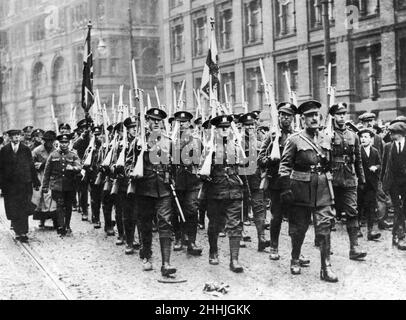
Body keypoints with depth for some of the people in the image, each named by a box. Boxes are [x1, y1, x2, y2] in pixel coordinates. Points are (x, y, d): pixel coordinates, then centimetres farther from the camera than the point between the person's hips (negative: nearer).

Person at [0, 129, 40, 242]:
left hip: (24, 184, -1)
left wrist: (35, 182, 2)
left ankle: (23, 233, 0)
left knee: (23, 210, -3)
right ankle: (18, 232, 16)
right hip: (9, 185, 1)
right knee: (13, 210, 4)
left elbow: (31, 167, 5)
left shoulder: (26, 150, 4)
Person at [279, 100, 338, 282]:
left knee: (324, 226, -4)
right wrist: (285, 189, -12)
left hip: (323, 188, 3)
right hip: (301, 188, -3)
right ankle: (295, 260, 27)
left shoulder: (325, 139, 11)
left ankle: (326, 267, -2)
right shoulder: (294, 140, -3)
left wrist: (329, 184, 17)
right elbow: (284, 166, -5)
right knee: (299, 227, 8)